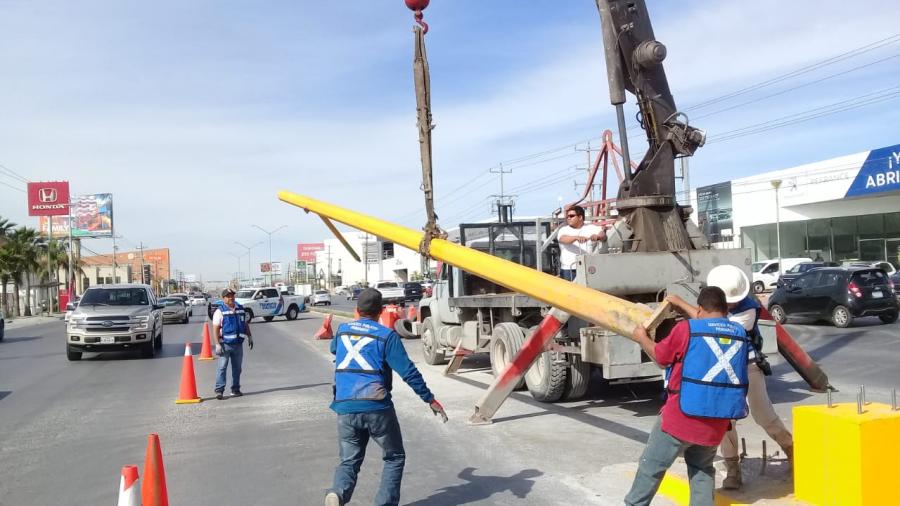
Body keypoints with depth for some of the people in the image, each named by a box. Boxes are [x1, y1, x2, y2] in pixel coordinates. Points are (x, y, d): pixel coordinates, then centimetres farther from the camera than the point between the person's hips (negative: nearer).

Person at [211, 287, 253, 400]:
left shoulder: (240, 309, 11)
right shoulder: (220, 311, -6)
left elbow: (246, 324, 21)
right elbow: (216, 329, -11)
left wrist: (249, 337, 17)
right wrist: (217, 344, -17)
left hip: (238, 344, 5)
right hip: (225, 344, -5)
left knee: (237, 368, 10)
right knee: (222, 367, -7)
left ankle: (236, 389, 19)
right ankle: (219, 390, -4)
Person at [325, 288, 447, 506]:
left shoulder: (342, 331, 10)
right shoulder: (386, 335, -5)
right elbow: (408, 372, -10)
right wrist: (430, 399, -3)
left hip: (345, 408, 4)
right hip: (377, 408, -4)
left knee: (349, 461, 12)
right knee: (394, 457, 15)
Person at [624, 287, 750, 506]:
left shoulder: (687, 329, -10)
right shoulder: (739, 333, 5)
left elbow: (660, 357, 0)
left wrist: (642, 338, 19)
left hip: (683, 415, -5)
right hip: (717, 421, 5)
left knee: (652, 465, 10)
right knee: (702, 468, 22)